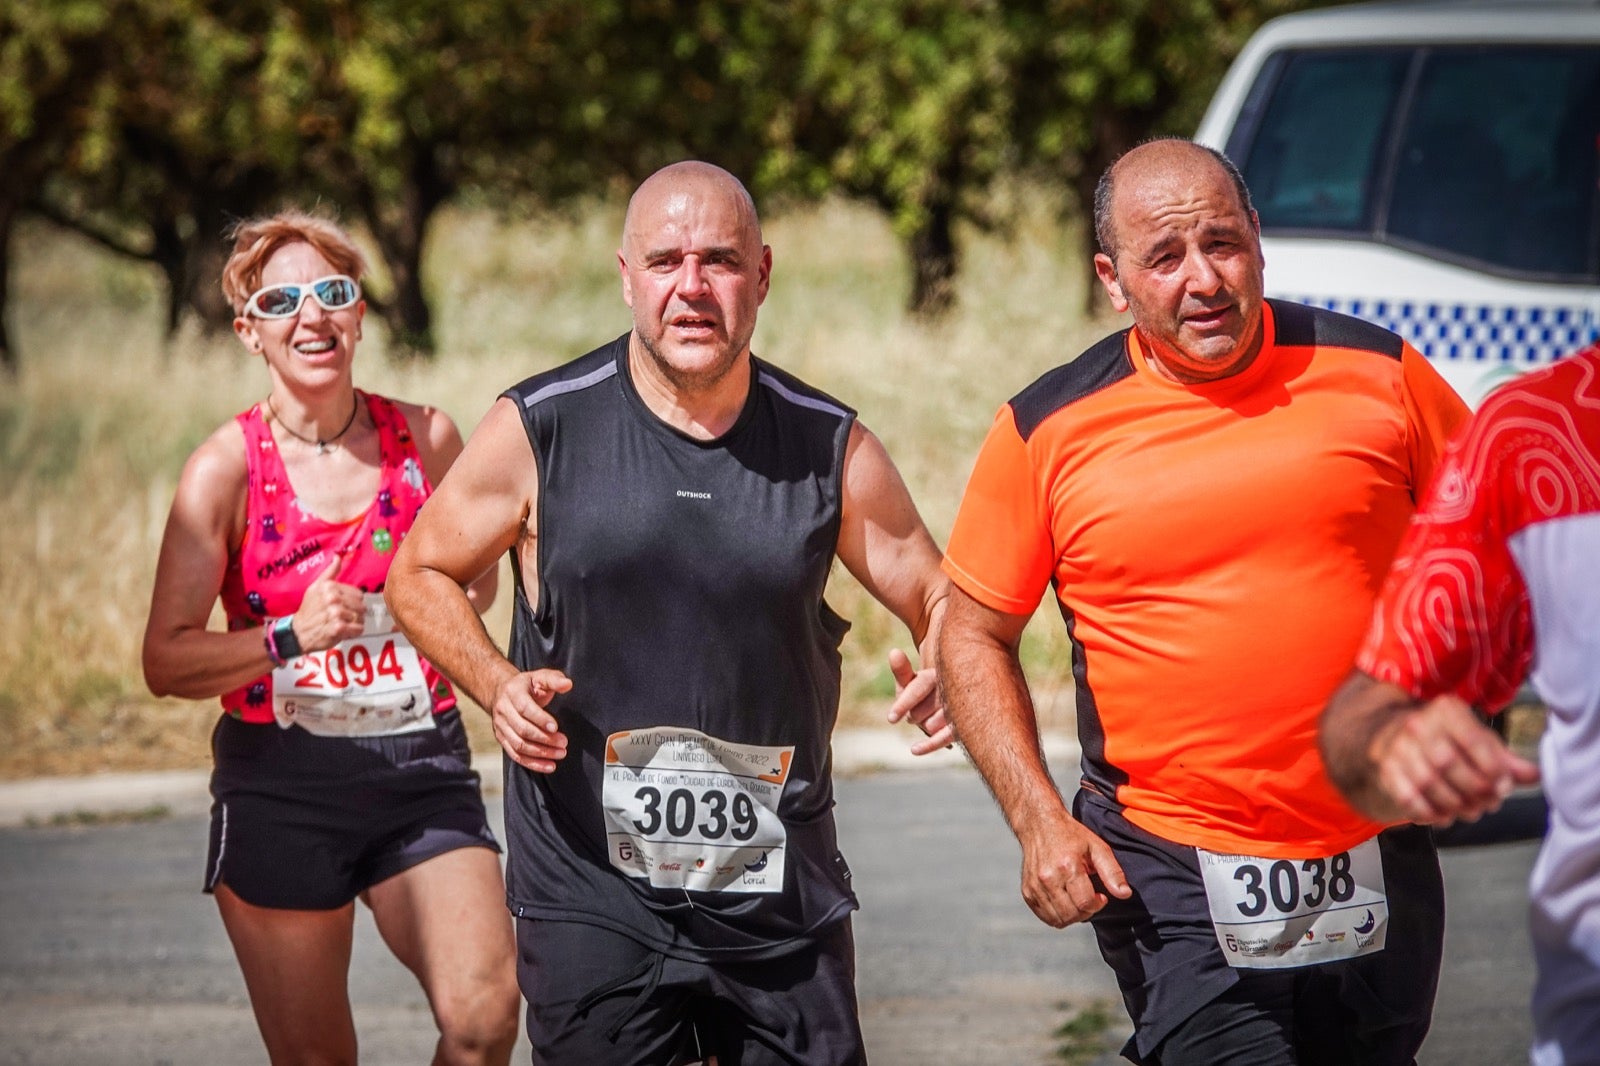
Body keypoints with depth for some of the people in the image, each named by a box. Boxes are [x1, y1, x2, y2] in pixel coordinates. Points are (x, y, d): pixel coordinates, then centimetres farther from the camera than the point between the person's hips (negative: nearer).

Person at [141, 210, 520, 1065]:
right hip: (280, 782, -1)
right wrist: (292, 636, -20)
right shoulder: (228, 467, -4)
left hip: (422, 769, 2)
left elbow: (475, 582, 23)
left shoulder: (424, 438, 3)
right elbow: (166, 661, -6)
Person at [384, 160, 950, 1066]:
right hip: (593, 897, -2)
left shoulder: (830, 447, 2)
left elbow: (938, 596, 12)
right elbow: (421, 573, 9)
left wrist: (943, 677, -12)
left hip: (782, 898, 2)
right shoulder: (540, 430, -3)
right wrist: (498, 684, -10)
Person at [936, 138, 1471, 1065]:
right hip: (1168, 874, -3)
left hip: (1376, 865, 3)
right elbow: (975, 637, 6)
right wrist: (1040, 819, -5)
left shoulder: (1376, 374, 0)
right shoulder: (1048, 433, -3)